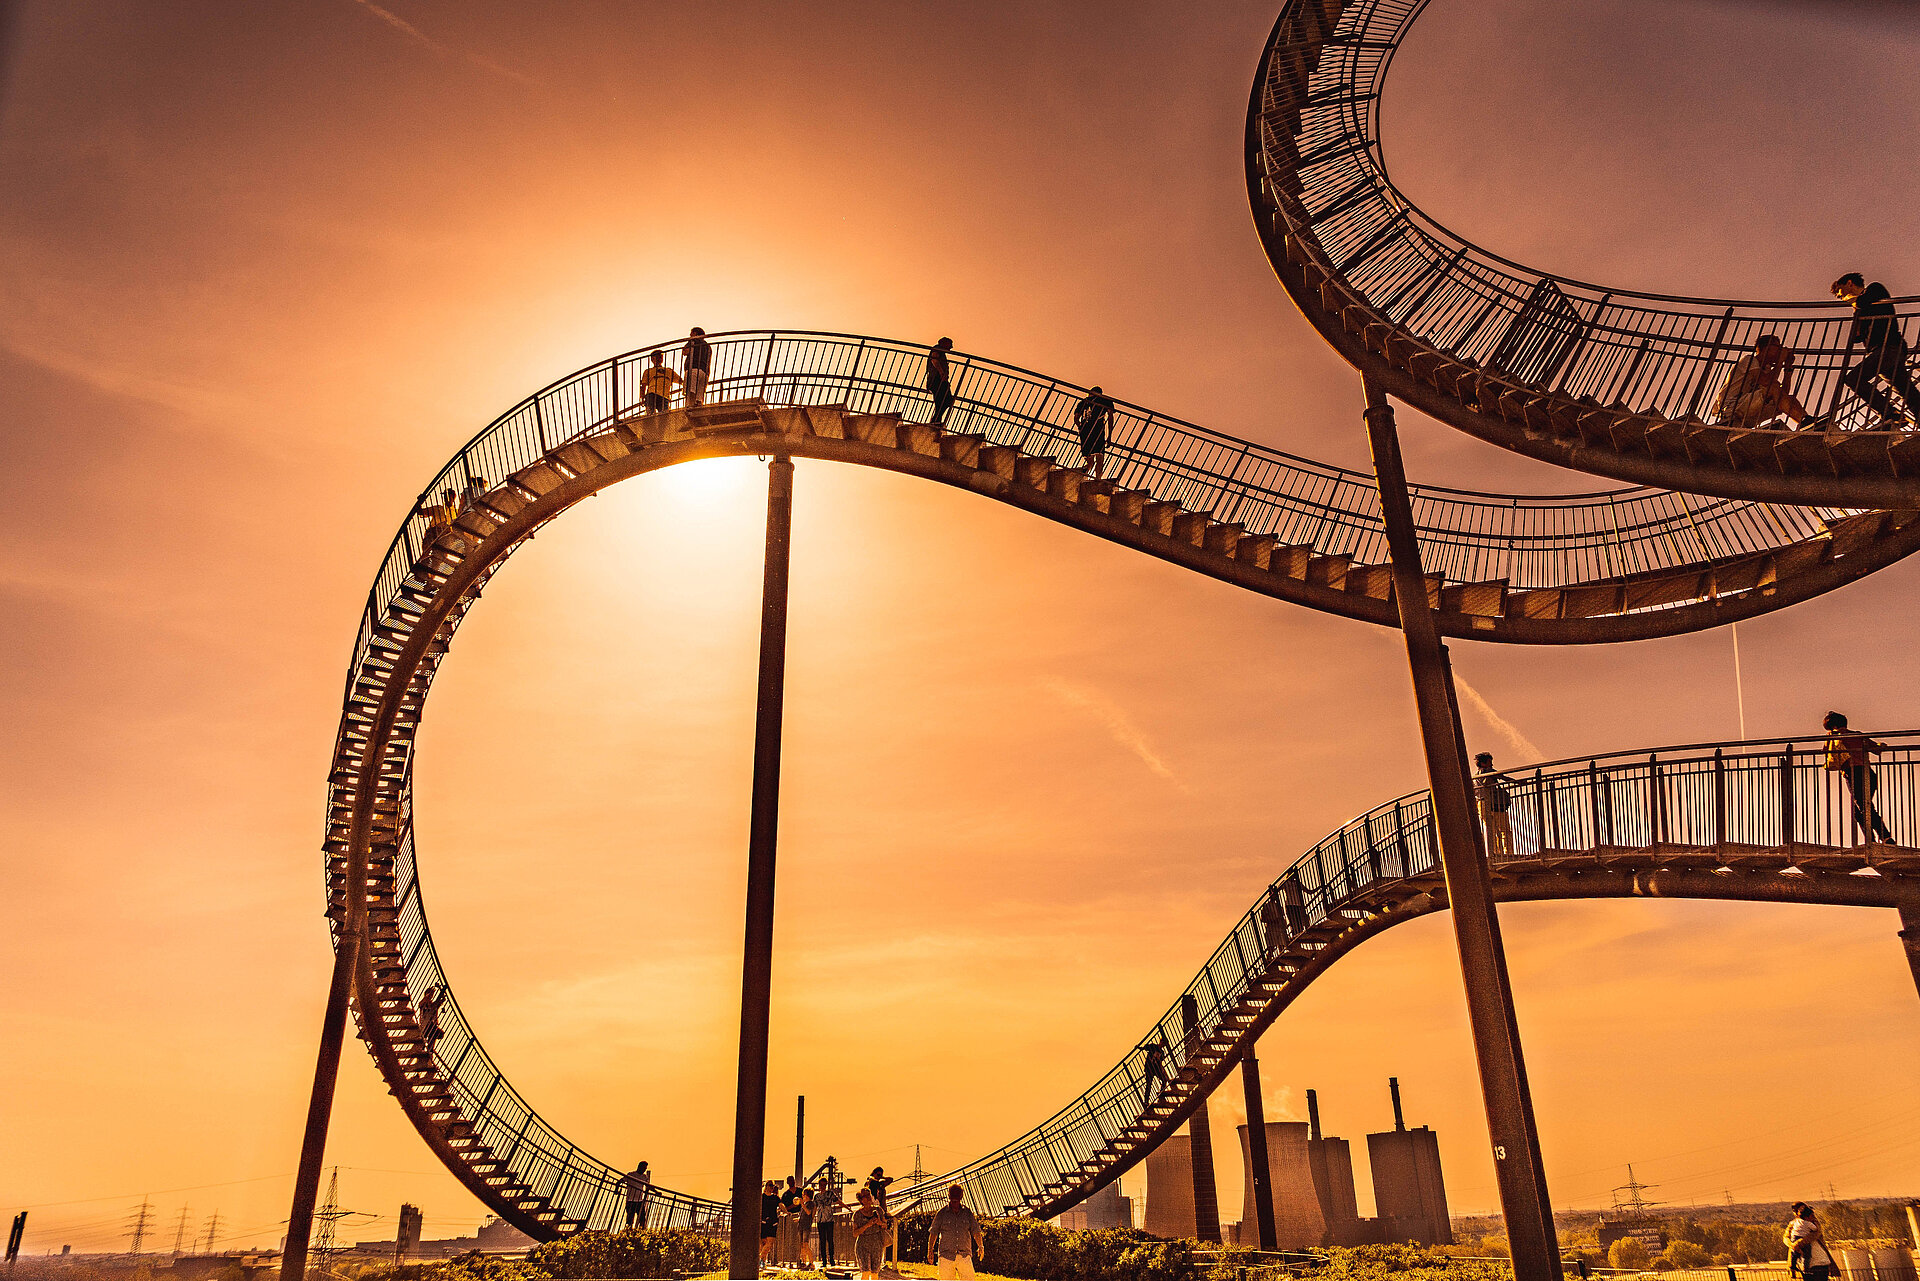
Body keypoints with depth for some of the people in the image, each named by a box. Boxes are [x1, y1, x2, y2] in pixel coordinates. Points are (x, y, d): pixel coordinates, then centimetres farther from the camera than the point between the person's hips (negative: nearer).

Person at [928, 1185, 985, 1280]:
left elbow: (975, 1230, 9)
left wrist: (980, 1246, -4)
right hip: (946, 1255, -1)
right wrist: (930, 1251, -2)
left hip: (964, 1255, 1)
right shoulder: (942, 1213, 4)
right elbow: (933, 1232, 5)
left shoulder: (967, 1212, 9)